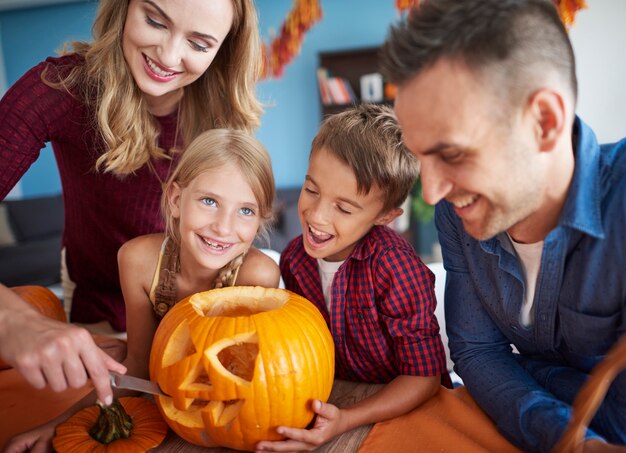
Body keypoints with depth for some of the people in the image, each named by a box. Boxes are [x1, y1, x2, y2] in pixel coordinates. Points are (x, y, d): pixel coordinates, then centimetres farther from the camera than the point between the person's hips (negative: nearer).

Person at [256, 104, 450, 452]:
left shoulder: (396, 268, -24)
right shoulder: (294, 258, -7)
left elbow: (423, 377, -19)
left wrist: (345, 421, -29)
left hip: (401, 408, -3)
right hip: (334, 396, 4)